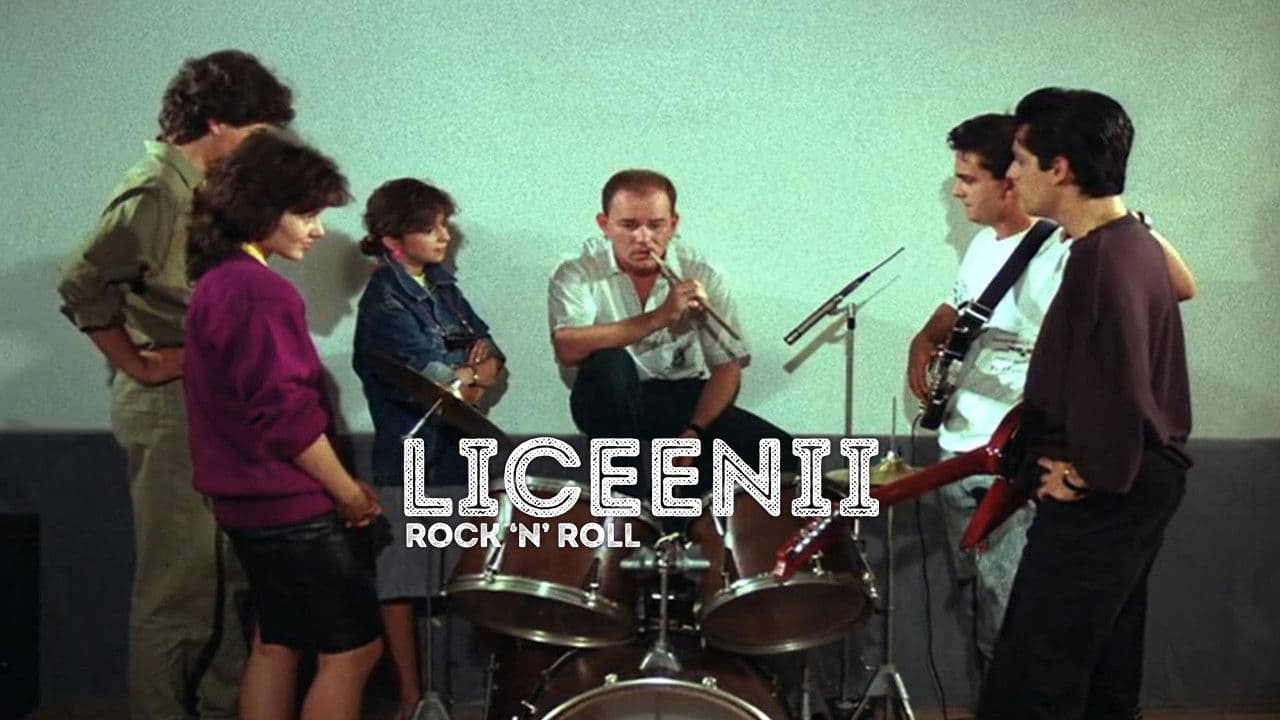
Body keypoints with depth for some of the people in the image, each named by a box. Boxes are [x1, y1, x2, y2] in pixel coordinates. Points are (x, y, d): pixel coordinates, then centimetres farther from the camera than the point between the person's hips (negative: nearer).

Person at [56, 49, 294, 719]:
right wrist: (140, 365, -16)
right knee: (179, 583, -2)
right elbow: (81, 285, -23)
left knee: (228, 575, 16)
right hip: (172, 410, -9)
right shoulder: (155, 190, -15)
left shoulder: (204, 190, 12)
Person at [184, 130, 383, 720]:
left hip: (251, 500, 10)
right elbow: (287, 413, -24)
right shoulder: (264, 292, -20)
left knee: (276, 644, 17)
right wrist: (348, 490, -11)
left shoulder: (215, 282, 11)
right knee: (353, 649, -2)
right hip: (293, 505, -10)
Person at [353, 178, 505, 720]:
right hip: (410, 461, -8)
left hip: (458, 454, 8)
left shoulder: (442, 287, 12)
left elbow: (494, 361, 8)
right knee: (402, 584, 0)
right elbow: (436, 383, -18)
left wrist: (473, 368, -12)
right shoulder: (385, 303, -11)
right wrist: (477, 374, -2)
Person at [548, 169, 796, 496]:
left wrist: (694, 431, -19)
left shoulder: (700, 274, -4)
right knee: (609, 362, -36)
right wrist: (659, 317, -37)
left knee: (784, 456, -19)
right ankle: (629, 488, -18)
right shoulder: (579, 273, -12)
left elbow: (727, 365, -3)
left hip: (686, 398, 2)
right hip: (614, 405, -2)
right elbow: (568, 349, -30)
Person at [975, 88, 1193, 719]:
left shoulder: (1105, 259, -21)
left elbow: (1118, 390, -27)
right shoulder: (1134, 242, 12)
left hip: (1099, 501, -11)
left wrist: (1090, 475, -13)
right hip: (1131, 487, 11)